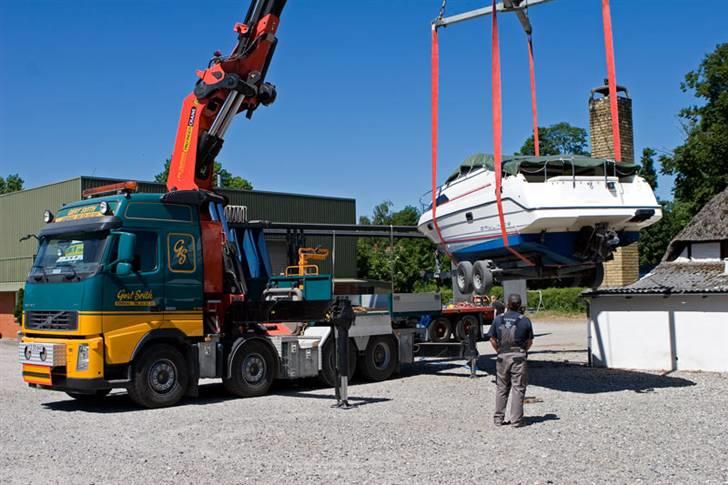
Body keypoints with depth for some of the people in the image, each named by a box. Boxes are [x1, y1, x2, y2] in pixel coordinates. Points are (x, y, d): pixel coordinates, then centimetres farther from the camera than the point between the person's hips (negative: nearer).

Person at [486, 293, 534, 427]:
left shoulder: (498, 319, 1)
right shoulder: (525, 320, -4)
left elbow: (492, 339, 2)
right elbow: (529, 342, -2)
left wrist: (499, 351, 12)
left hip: (502, 356, 2)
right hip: (519, 356, -2)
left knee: (501, 388, 12)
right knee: (518, 388, 3)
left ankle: (498, 418, 16)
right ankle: (516, 420, 2)